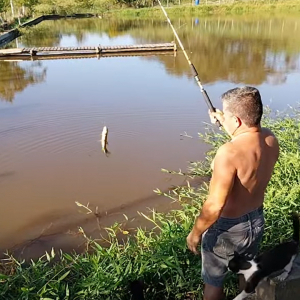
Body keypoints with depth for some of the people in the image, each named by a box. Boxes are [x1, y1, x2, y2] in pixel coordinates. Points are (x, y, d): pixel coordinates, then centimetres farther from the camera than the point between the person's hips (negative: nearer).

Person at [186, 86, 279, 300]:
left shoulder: (228, 153, -33)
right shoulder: (270, 139, -10)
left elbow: (215, 205, -30)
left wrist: (196, 233, -15)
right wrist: (224, 123, 18)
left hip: (227, 228, -7)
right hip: (256, 220, 7)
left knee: (213, 283, 18)